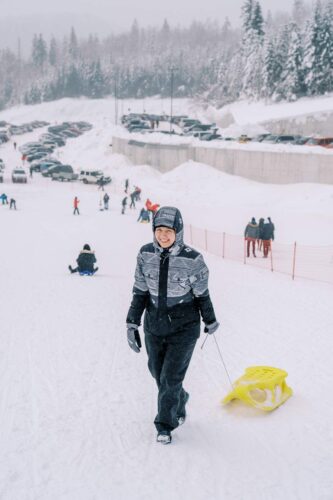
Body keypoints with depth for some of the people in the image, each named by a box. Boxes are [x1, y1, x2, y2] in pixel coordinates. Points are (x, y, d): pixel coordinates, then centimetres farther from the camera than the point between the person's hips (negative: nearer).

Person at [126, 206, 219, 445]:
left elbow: (202, 294, -2)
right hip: (154, 327, 4)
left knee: (171, 377, -4)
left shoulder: (192, 259, -16)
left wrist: (211, 321, 9)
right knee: (158, 373, 17)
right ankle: (180, 401, 46)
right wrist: (132, 323, -1)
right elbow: (140, 293, 2)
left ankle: (165, 424, 18)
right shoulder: (146, 254, -7)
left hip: (184, 328, -4)